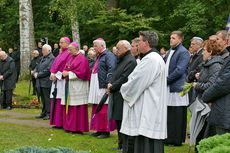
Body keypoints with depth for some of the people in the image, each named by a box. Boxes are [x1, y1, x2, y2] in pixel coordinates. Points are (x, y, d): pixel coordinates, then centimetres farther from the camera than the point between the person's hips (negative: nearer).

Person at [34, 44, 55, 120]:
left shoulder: (52, 58, -9)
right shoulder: (43, 58, 18)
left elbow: (48, 70, -18)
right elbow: (37, 67, 22)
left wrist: (38, 75, -13)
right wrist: (35, 73, -1)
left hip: (47, 82, -8)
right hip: (41, 83, 9)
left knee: (47, 99, -5)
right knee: (43, 99, 13)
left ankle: (49, 114, -1)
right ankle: (44, 113, 19)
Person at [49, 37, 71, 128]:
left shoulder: (69, 53, -8)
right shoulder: (61, 53, 20)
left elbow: (67, 67, -16)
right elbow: (55, 65, 19)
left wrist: (57, 76, -14)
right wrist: (53, 75, 2)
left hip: (63, 80, -9)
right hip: (56, 79, 9)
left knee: (61, 102, -10)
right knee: (56, 102, 7)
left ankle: (62, 123, -6)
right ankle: (57, 123, 11)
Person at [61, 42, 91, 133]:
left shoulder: (81, 59, -9)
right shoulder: (71, 58, 18)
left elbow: (81, 73, -18)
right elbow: (66, 69, 20)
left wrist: (68, 73, -13)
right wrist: (64, 72, -3)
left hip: (77, 87, -9)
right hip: (69, 86, 9)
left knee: (77, 108, -6)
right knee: (69, 107, 9)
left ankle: (78, 128, -3)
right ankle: (69, 126, 14)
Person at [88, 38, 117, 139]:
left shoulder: (109, 55, -9)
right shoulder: (99, 56, 22)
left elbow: (111, 69, -22)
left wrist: (109, 82, -33)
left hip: (103, 87, -10)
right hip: (96, 87, 10)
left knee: (104, 109, -8)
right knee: (97, 108, 12)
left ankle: (106, 131, -1)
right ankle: (99, 130, 19)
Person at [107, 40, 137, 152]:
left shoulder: (130, 61, -14)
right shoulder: (121, 60, 16)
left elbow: (123, 79, -19)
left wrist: (111, 87, -10)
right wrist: (110, 84, 1)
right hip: (117, 96, 10)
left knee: (123, 122, -6)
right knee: (118, 122, 15)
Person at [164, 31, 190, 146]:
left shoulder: (183, 52, -9)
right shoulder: (170, 51, 17)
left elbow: (179, 70, -17)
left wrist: (167, 80, -13)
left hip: (177, 88, -8)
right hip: (168, 88, 8)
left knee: (177, 116, -3)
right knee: (168, 115, 12)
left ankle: (177, 140, 5)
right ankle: (169, 138, 21)